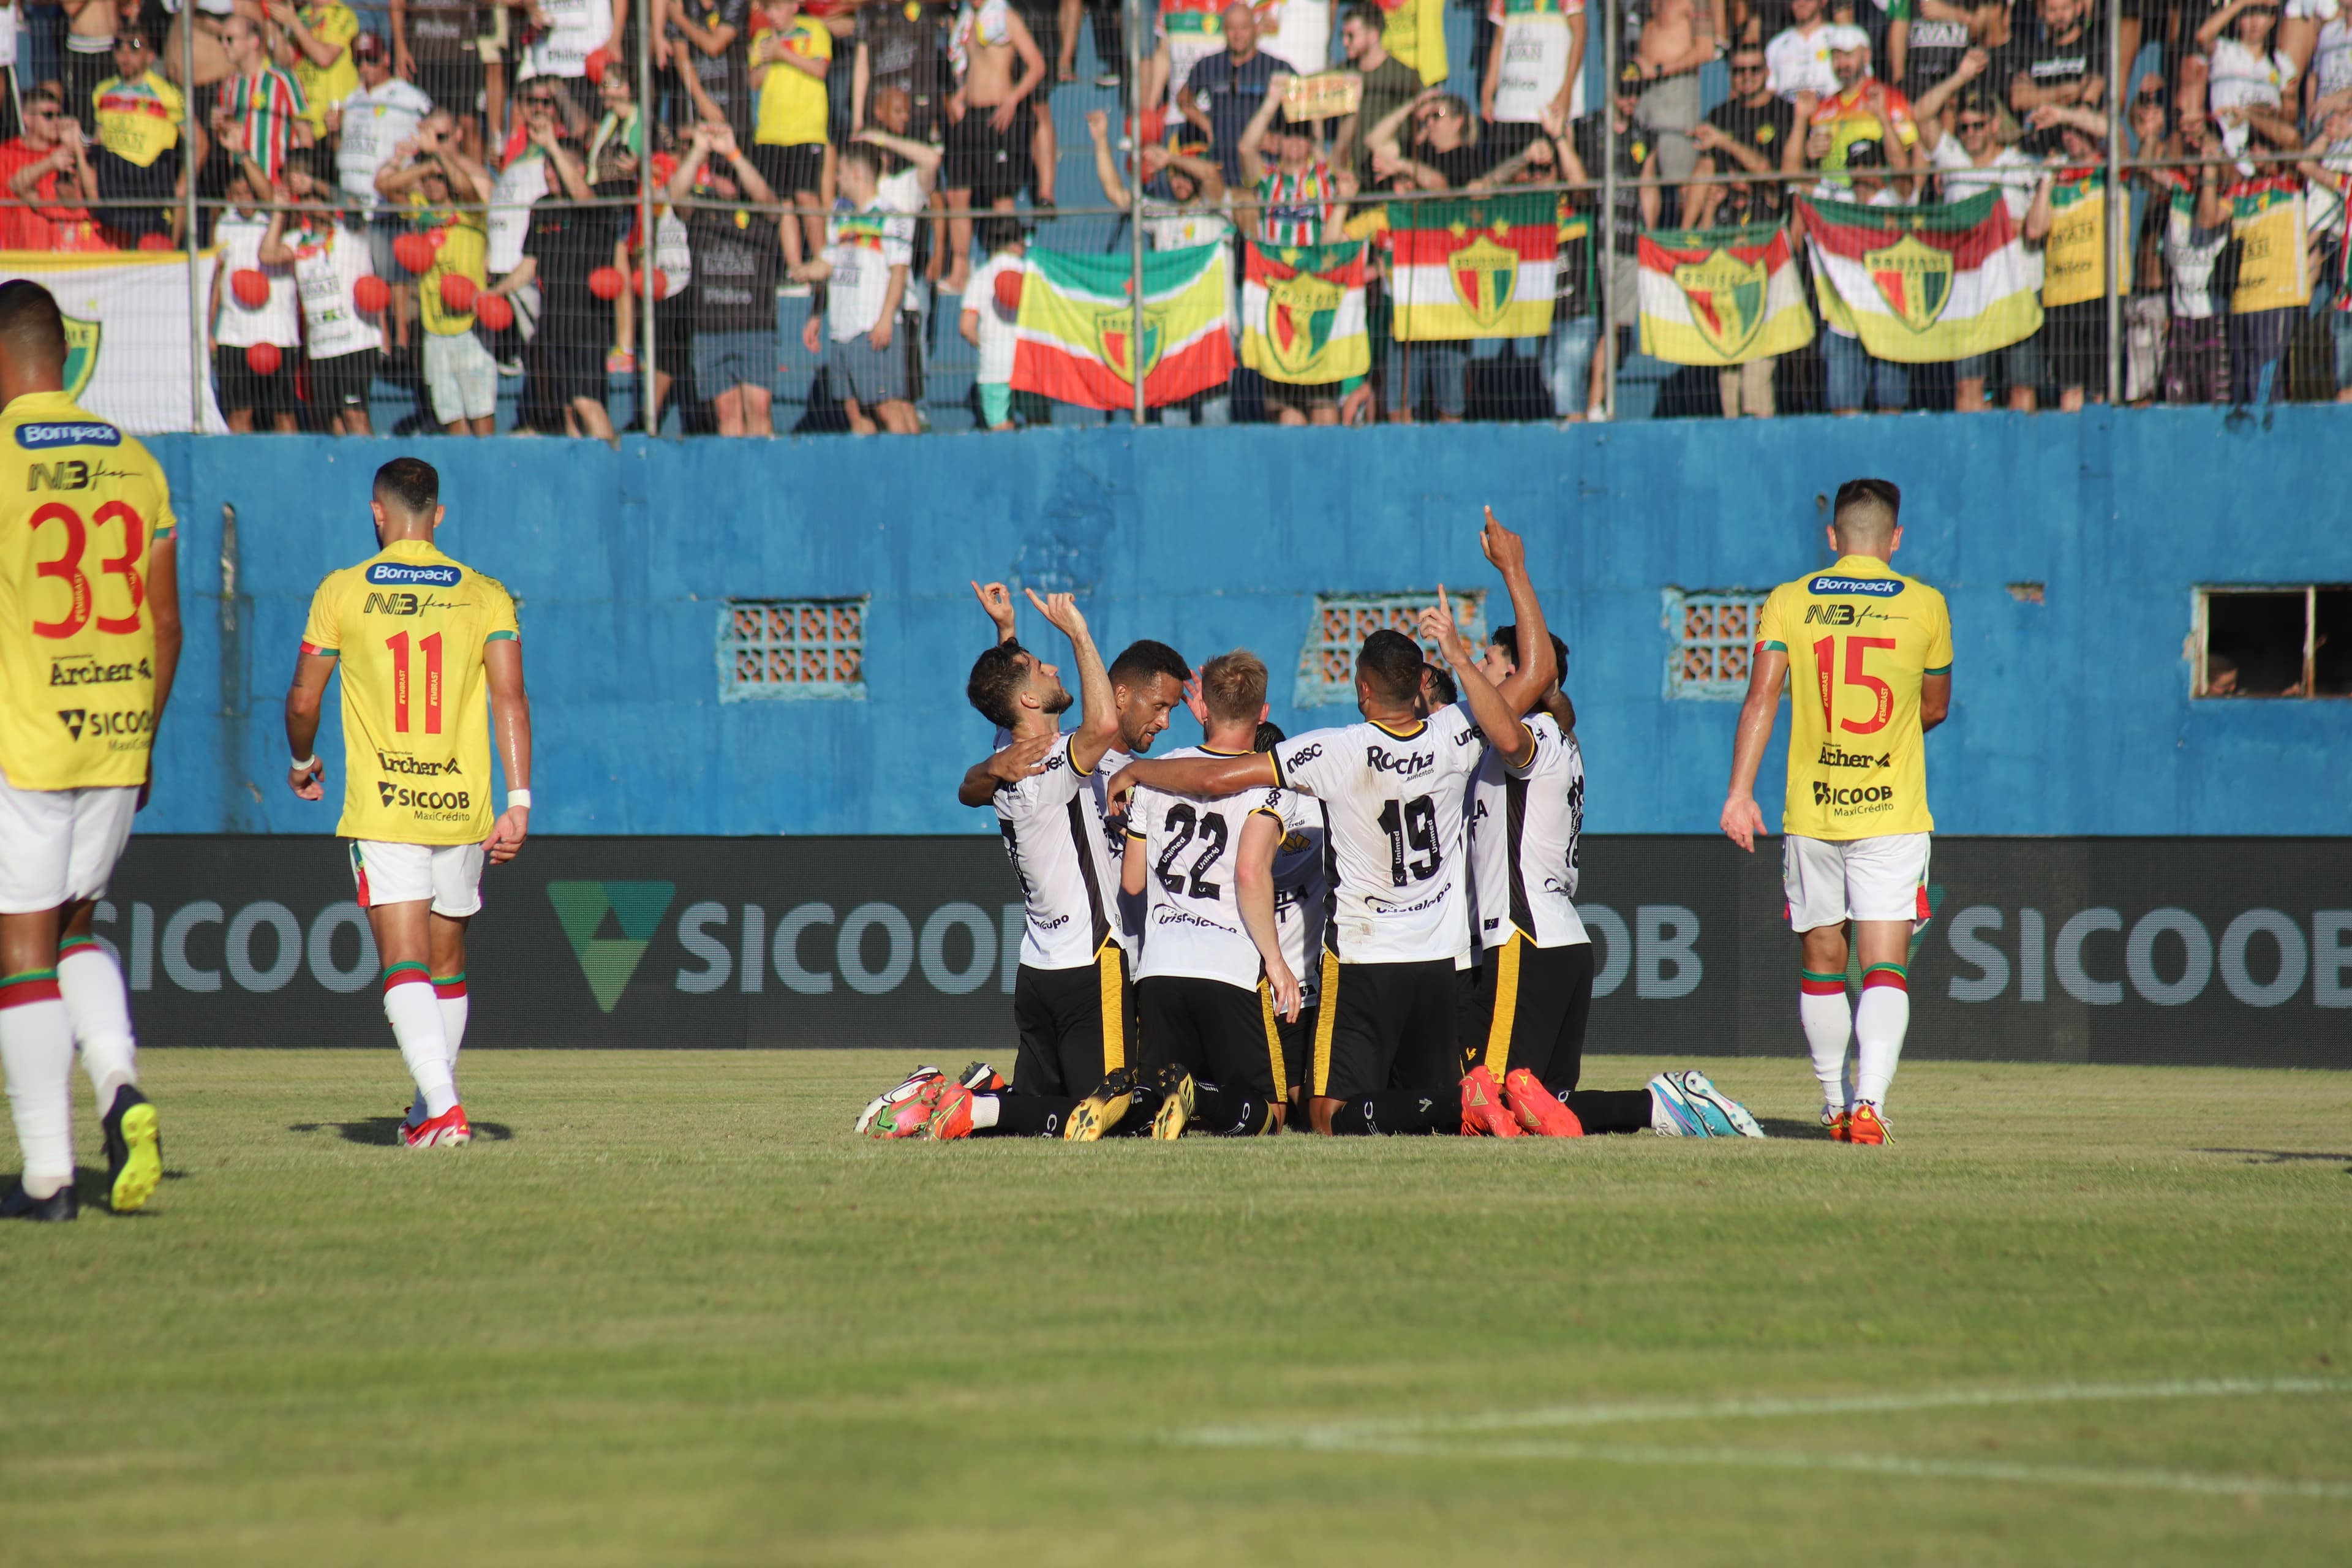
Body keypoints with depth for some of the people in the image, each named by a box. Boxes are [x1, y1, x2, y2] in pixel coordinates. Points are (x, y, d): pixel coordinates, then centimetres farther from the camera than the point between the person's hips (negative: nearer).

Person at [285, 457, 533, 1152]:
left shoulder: (342, 592, 0)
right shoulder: (485, 595, 4)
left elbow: (303, 699, 7)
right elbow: (510, 698, -5)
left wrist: (302, 762, 27)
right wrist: (519, 801, -6)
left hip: (381, 808, -3)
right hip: (462, 807, 3)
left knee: (405, 964, -8)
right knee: (447, 961, 18)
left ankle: (441, 1108, -26)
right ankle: (432, 1108, 30)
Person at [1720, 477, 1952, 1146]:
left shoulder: (1789, 602, 2)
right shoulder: (1924, 606, 1)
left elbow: (1762, 698, -7)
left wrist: (1739, 792, -8)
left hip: (1811, 811, 1)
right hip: (1893, 814, -1)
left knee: (1821, 962, 14)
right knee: (1885, 966, -5)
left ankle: (1836, 1107, 22)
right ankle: (1869, 1101, -22)